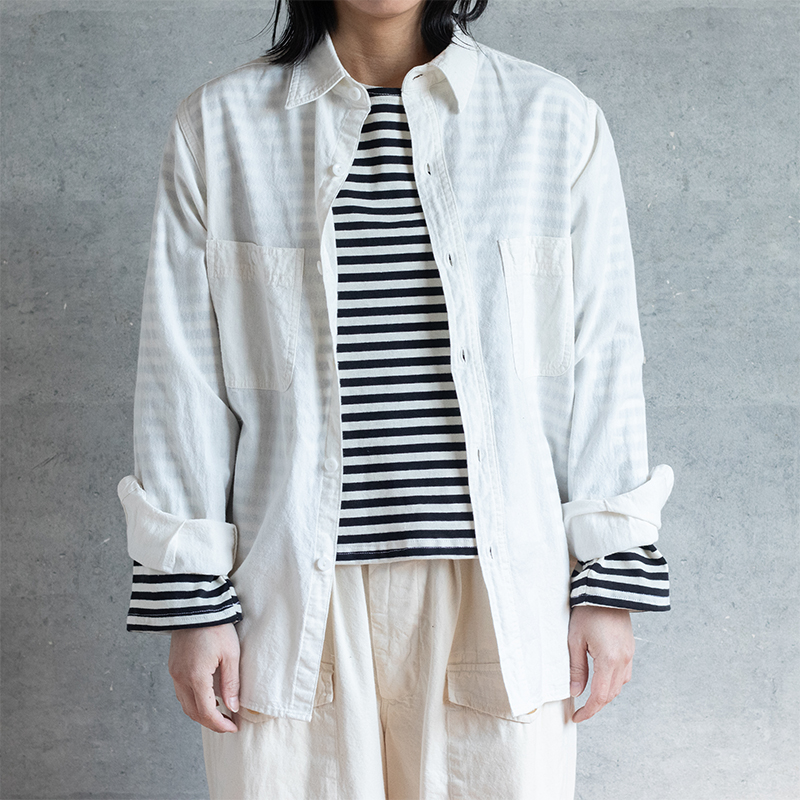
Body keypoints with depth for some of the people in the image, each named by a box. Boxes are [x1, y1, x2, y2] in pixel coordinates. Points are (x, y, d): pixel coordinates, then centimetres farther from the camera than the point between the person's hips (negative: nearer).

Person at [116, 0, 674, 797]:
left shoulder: (558, 122, 3)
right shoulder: (219, 125, 3)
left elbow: (601, 364, 4)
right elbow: (182, 374, 2)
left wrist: (610, 582, 2)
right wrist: (191, 600, 0)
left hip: (498, 585, 1)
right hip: (293, 593, 0)